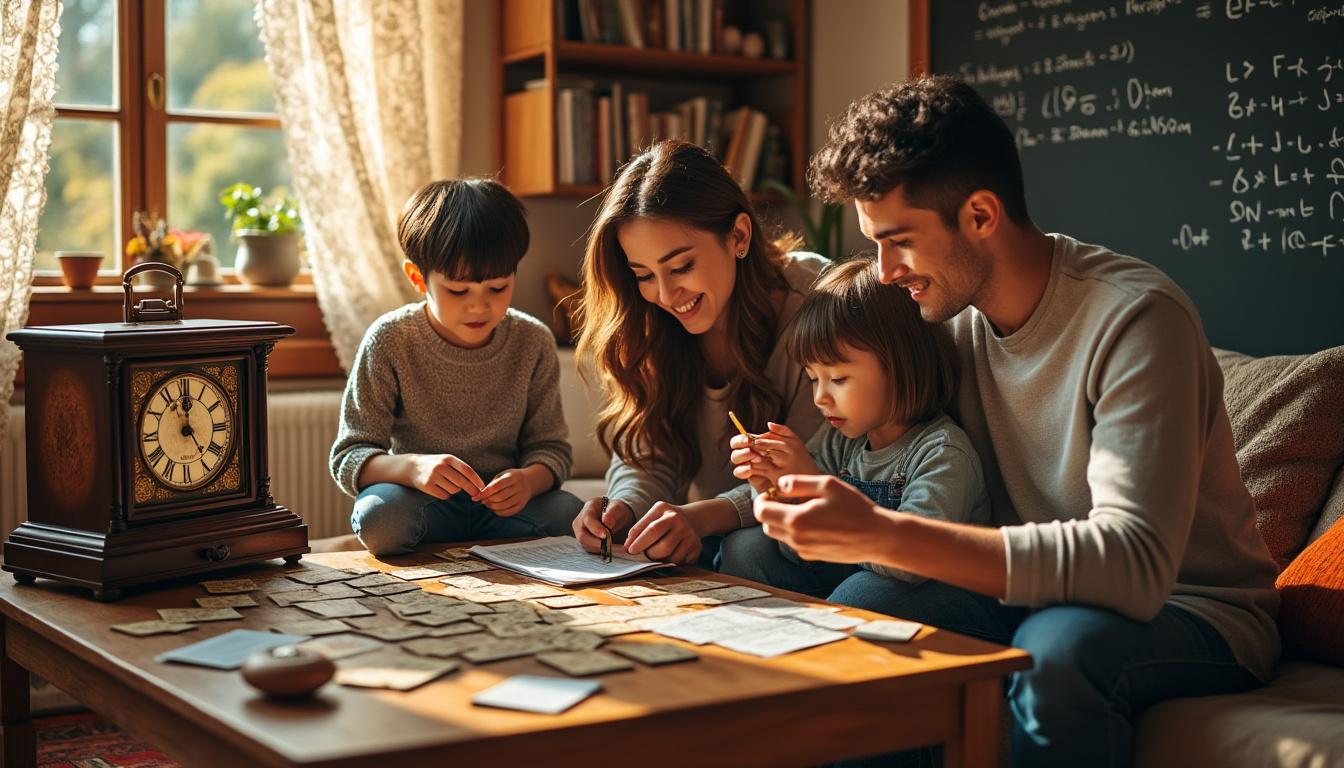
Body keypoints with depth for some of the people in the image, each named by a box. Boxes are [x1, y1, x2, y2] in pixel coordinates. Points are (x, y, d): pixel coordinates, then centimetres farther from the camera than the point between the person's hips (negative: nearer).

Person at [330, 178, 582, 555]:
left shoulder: (534, 344, -3)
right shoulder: (390, 342, -10)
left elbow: (550, 447, 1)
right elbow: (347, 458, -11)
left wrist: (530, 479, -25)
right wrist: (412, 467, -34)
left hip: (501, 502, 2)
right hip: (418, 501, -2)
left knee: (569, 514, -28)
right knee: (380, 517, -35)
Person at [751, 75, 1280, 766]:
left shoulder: (1134, 319, -23)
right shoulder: (952, 313, -1)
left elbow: (1134, 563, -33)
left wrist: (881, 534, -38)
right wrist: (811, 484, -20)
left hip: (1192, 610, -5)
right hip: (1034, 593, 6)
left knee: (1057, 646, -36)